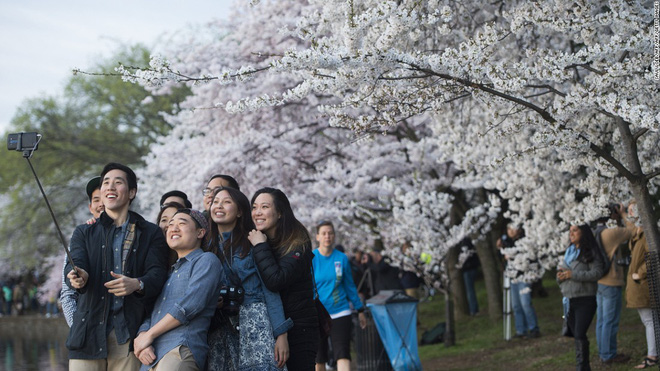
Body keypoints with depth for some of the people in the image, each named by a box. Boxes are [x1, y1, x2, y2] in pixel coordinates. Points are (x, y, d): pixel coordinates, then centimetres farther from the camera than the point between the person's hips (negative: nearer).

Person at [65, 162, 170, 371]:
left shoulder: (151, 234, 13)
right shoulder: (84, 233, 17)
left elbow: (158, 274, 0)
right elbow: (76, 264, -1)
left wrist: (137, 284, -22)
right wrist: (78, 277, -26)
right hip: (89, 335, 1)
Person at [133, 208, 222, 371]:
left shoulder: (206, 260, 4)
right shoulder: (170, 272, 28)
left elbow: (191, 303, -11)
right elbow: (149, 315, 19)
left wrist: (149, 335, -7)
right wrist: (140, 340, -3)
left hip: (180, 351, -7)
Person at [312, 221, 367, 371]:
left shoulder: (342, 258, 2)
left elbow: (350, 285, 12)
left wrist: (360, 310, 16)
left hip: (340, 312, 1)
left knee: (343, 355, -12)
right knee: (318, 359, 9)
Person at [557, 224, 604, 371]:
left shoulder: (590, 253, -7)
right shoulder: (569, 251, 16)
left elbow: (597, 273, -17)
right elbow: (561, 268, 23)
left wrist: (573, 275, -19)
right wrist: (560, 275, -2)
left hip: (585, 300, -7)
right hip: (569, 300, 7)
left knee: (580, 335, -16)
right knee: (576, 335, 11)